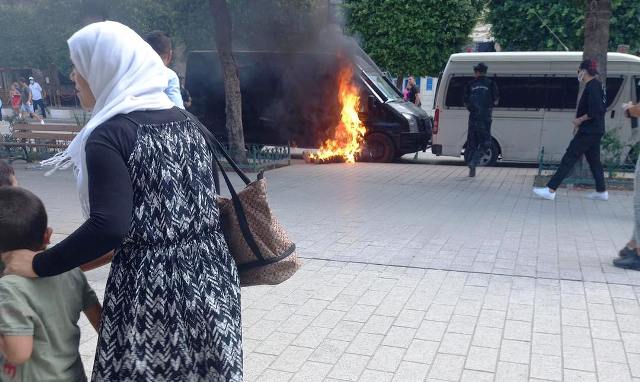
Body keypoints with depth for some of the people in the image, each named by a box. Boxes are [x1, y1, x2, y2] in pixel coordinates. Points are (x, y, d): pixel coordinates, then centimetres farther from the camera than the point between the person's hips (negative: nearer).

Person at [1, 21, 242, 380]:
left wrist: (39, 264, -10)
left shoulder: (108, 136, -13)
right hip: (211, 277, 7)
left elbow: (109, 227, -22)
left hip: (152, 286, -6)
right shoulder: (184, 120, 8)